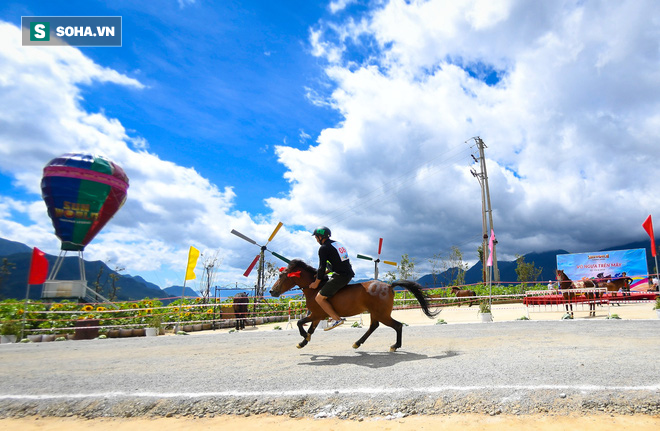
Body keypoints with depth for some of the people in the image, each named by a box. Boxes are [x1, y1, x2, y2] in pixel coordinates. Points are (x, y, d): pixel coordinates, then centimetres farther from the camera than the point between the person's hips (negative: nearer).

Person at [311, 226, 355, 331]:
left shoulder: (323, 248, -8)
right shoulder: (337, 244, 19)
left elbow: (322, 268, -10)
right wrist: (327, 270, 23)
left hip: (340, 277, -10)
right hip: (348, 274, 10)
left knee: (319, 298, -4)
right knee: (324, 285, 31)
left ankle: (337, 319, -7)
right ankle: (336, 314, 29)